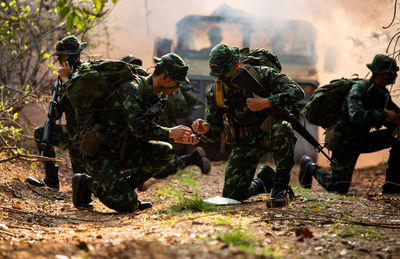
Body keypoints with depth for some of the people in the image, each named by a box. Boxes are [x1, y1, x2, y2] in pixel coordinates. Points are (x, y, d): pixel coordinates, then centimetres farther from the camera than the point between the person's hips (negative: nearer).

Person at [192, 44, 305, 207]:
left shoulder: (261, 75, -14)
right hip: (244, 143, 3)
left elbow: (297, 92, -23)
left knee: (281, 130, -41)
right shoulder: (216, 93, -4)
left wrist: (265, 103, -32)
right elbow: (215, 132, -1)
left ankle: (280, 188, -26)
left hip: (268, 132, -3)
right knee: (232, 196, -8)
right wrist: (205, 129, -26)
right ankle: (264, 181, 26)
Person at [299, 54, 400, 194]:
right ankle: (310, 166, 22)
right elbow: (356, 115, -37)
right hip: (345, 142, -7)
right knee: (338, 189, -5)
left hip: (362, 140, 7)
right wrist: (384, 114, -36)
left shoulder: (384, 94, 3)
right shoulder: (358, 89, -21)